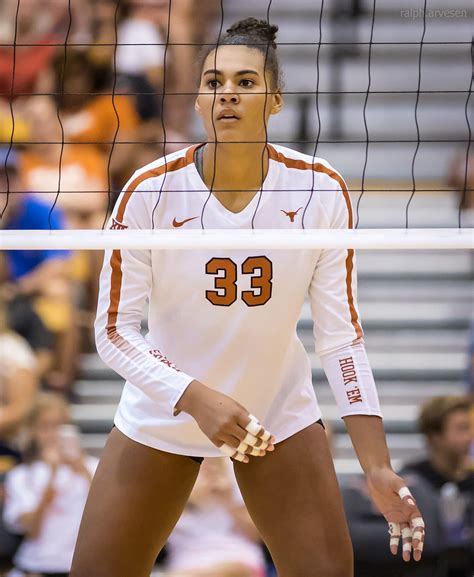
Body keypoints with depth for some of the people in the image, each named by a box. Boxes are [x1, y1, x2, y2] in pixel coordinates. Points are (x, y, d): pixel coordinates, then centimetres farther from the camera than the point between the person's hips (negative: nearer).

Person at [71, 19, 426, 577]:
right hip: (161, 420, -1)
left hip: (281, 418, 1)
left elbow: (341, 336, -11)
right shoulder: (149, 191, -19)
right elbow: (114, 330, -15)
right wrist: (197, 399, -30)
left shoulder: (323, 192, -15)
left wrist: (377, 468, -17)